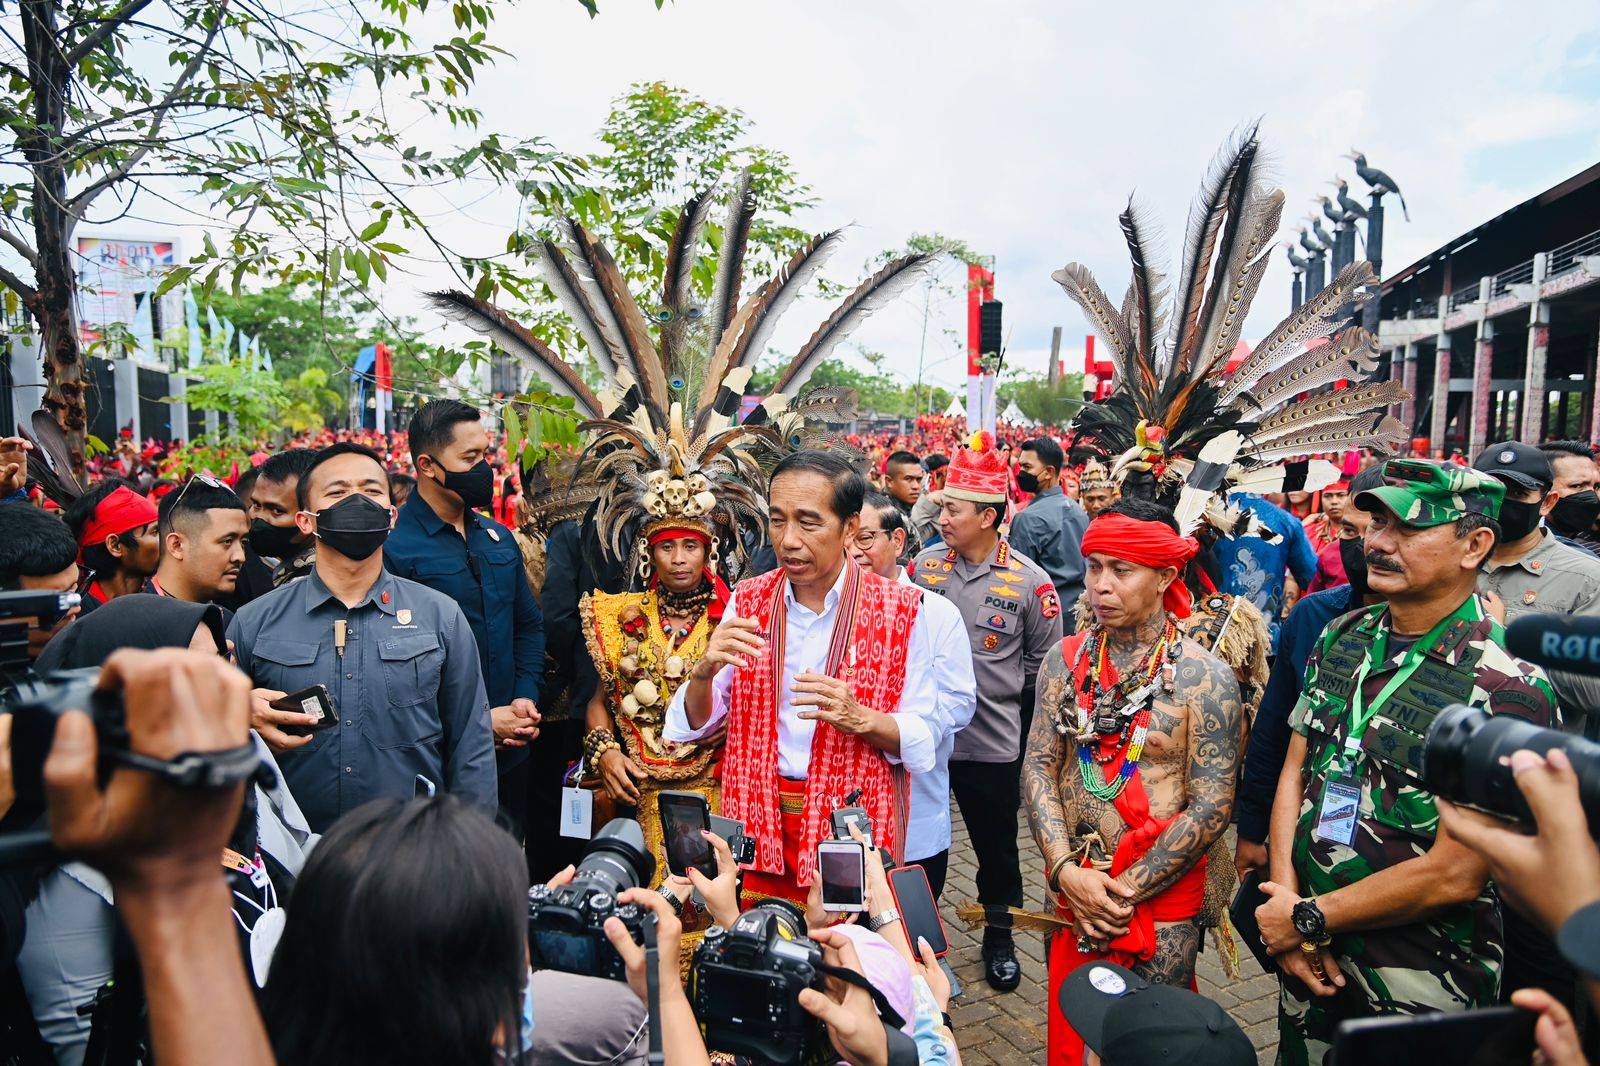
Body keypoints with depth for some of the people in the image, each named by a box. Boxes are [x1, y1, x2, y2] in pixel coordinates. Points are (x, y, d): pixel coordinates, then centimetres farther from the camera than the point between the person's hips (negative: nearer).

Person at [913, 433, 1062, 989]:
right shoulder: (924, 565, -2)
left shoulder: (1030, 582, -10)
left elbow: (1043, 663, -1)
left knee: (997, 848, 16)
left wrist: (996, 690, -2)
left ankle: (1000, 938, 38)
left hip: (992, 742, -2)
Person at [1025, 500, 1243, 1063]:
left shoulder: (1204, 677, -12)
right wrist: (1066, 870, -14)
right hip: (1069, 885, 4)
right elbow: (1039, 765, -2)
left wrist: (1123, 892, -15)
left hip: (1162, 895, -3)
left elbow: (1211, 806, -14)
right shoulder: (1065, 659, -1)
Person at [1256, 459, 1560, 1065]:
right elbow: (1295, 769, 2)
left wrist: (1308, 918, -14)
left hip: (1418, 986, -5)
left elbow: (1454, 875, -21)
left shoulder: (1508, 689, -20)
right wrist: (1284, 895, -9)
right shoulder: (1342, 637, 0)